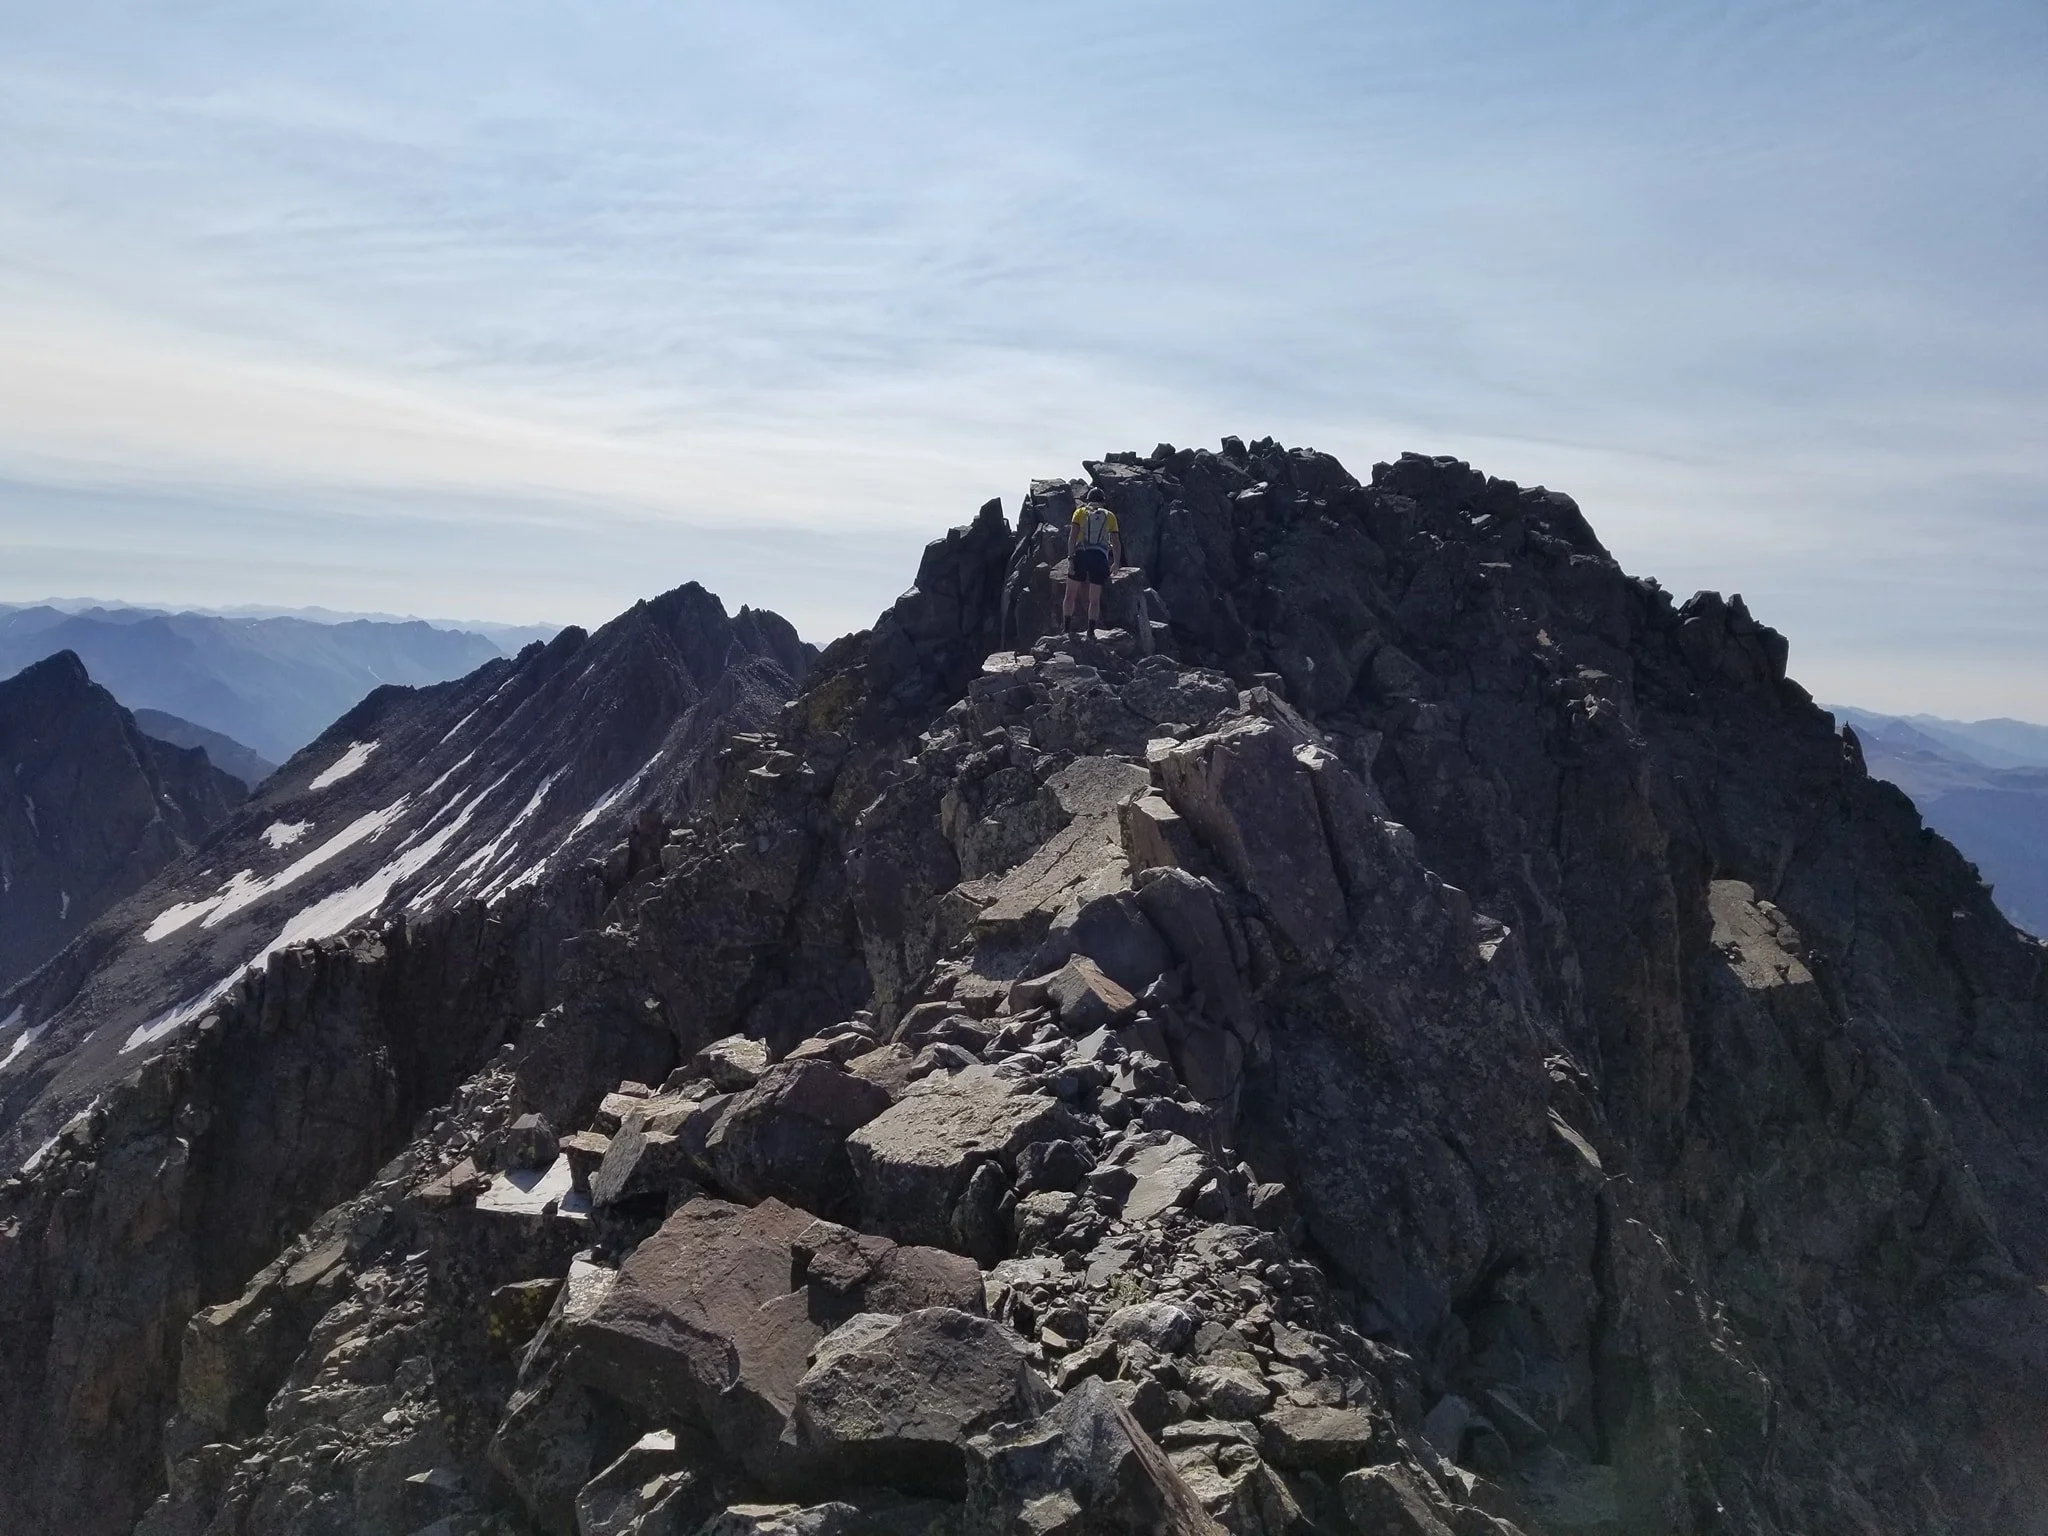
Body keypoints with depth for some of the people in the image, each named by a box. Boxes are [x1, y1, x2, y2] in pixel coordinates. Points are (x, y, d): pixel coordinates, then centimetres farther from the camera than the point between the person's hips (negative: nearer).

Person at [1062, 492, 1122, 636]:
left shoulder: (1080, 512, 13)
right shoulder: (1110, 516, 17)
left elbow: (1072, 536, -1)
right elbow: (1116, 543, 14)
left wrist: (1070, 558, -7)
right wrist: (1116, 563, 25)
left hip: (1080, 555, 0)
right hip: (1100, 558, 1)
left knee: (1071, 594, 11)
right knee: (1094, 599, 5)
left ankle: (1066, 629, 8)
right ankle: (1090, 632, -1)